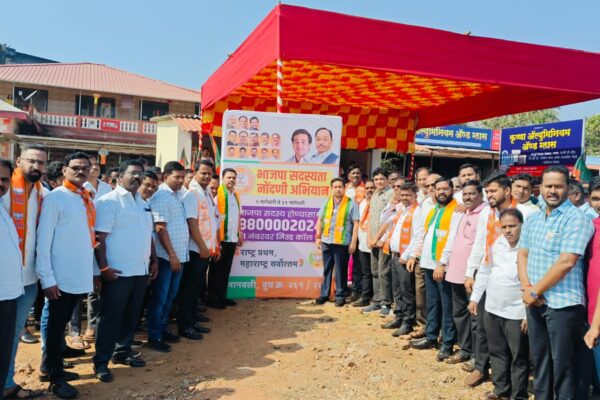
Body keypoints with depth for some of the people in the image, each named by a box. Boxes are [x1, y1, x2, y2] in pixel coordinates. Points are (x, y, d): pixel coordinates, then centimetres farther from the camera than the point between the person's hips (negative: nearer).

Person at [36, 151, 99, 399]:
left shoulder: (88, 200, 10)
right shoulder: (55, 198, -9)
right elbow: (43, 240, -11)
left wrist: (95, 271, 13)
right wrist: (47, 278, -14)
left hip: (82, 276, 6)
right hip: (61, 277, -6)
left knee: (62, 324, 18)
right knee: (57, 326, 6)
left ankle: (52, 364, 33)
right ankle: (56, 378, 18)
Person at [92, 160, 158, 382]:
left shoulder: (143, 203, 15)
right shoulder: (109, 201, -9)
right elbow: (100, 237, -14)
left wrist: (154, 260, 15)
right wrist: (104, 267, -19)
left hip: (140, 271, 7)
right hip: (118, 272, -7)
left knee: (132, 316, 16)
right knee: (111, 317, 2)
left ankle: (122, 352, 31)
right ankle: (101, 361, 14)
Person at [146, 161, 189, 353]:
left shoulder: (179, 194, 11)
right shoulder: (161, 196, -12)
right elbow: (160, 228, -17)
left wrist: (179, 254, 11)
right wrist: (172, 255, -18)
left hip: (180, 254, 8)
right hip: (166, 256, -7)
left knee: (170, 296, 16)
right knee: (159, 297, 2)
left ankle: (163, 329, 28)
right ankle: (153, 337, 12)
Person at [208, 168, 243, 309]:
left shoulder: (236, 195, 14)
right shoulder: (217, 193, -10)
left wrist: (240, 234, 18)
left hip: (232, 238, 7)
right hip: (220, 238, -7)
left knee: (226, 269, 13)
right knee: (216, 269, 3)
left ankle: (222, 296, 22)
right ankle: (212, 298, 11)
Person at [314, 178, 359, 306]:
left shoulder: (351, 204, -3)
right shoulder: (327, 203, 11)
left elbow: (356, 223, -6)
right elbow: (320, 220, 14)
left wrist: (353, 242, -11)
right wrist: (318, 237, 7)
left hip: (342, 242, -4)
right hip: (326, 241, 4)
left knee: (341, 270, 4)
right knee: (326, 269, 12)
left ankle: (340, 296, 15)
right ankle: (324, 294, 21)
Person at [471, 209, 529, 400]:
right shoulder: (496, 243, 2)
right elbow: (484, 271, 12)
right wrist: (475, 297, 13)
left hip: (516, 312, -6)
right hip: (492, 308, 6)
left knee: (519, 356, 8)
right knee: (497, 352, 18)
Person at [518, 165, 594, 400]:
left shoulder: (576, 219, -12)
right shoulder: (533, 219, 10)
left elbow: (565, 263, -20)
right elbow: (522, 254, 10)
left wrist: (534, 292, -14)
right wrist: (527, 288, -7)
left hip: (564, 304, -6)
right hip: (535, 302, 7)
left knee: (564, 365, 5)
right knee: (539, 359, 18)